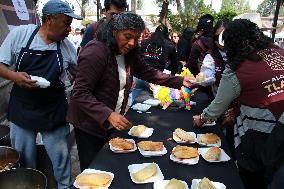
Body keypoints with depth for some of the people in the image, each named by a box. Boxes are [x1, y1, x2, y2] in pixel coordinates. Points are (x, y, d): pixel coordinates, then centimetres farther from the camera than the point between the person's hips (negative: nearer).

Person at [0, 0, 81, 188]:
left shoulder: (67, 46, -4)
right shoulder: (20, 33, -8)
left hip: (54, 113, 0)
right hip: (22, 110, 0)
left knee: (61, 157, 12)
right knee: (24, 160, 17)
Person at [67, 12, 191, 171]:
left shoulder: (128, 54, 0)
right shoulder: (95, 52, -24)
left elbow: (149, 72, 7)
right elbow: (81, 93, -26)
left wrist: (179, 81, -1)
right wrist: (108, 115, -35)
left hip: (112, 124, 7)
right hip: (90, 126, -7)